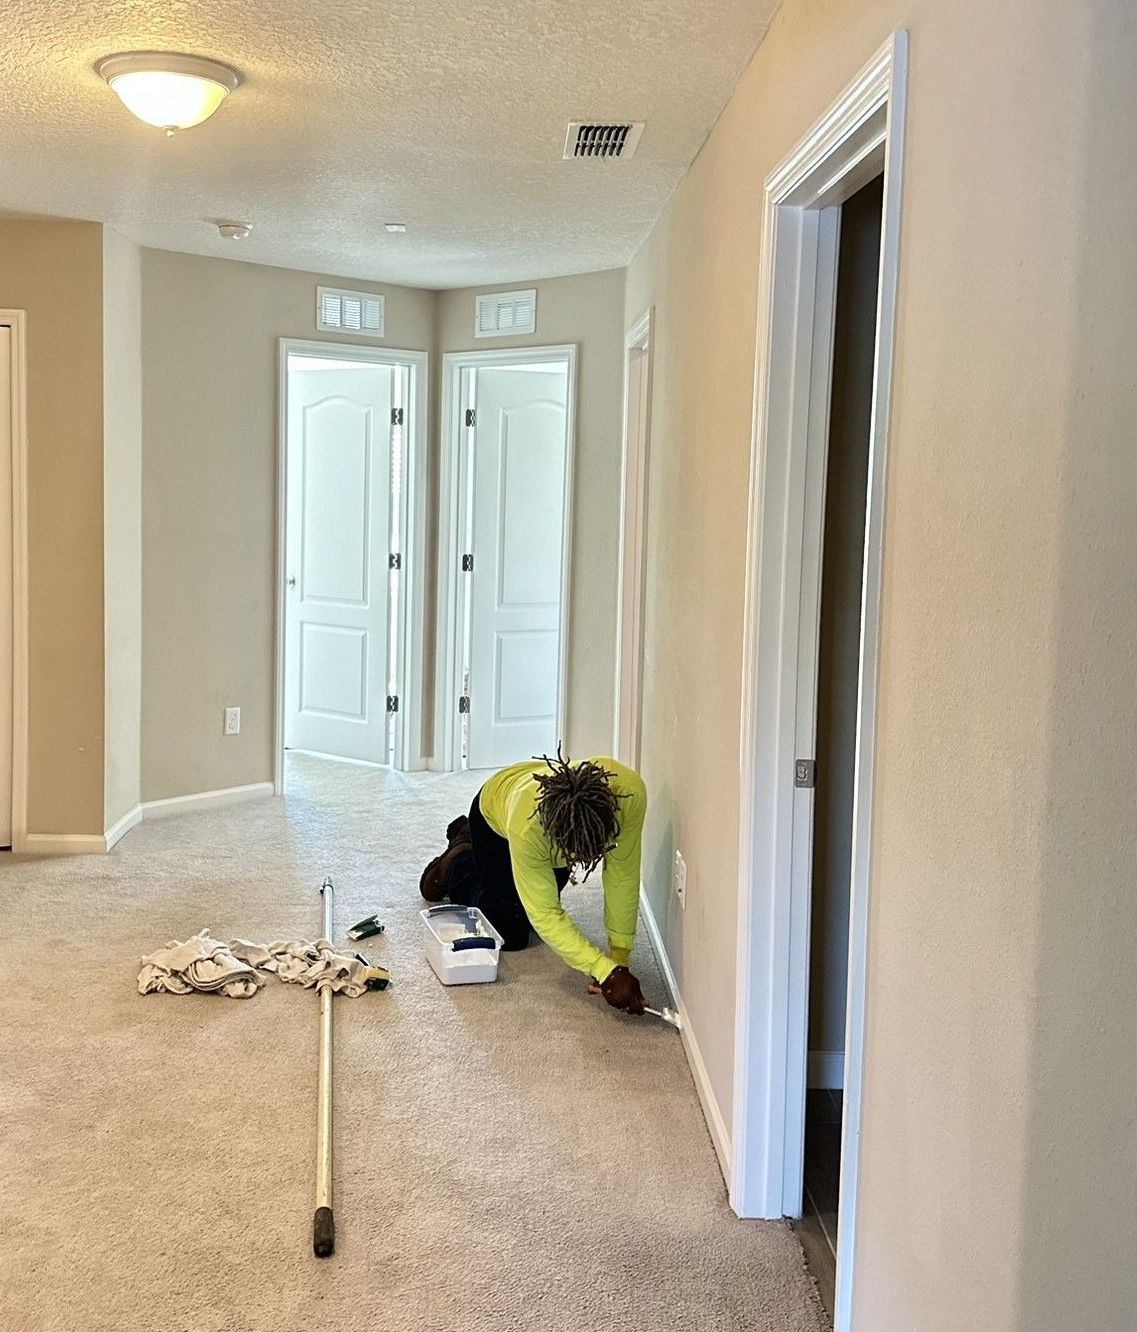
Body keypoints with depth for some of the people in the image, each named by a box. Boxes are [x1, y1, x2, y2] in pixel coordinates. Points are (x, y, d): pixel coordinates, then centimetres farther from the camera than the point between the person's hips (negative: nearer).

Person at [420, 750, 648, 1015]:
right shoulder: (526, 827, -48)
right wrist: (608, 972, -49)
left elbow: (623, 876, -29)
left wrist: (620, 958, -27)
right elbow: (546, 915, -40)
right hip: (494, 817, -3)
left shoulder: (629, 792, -43)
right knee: (511, 935, -1)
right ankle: (458, 861, 25)